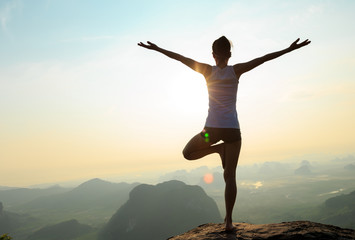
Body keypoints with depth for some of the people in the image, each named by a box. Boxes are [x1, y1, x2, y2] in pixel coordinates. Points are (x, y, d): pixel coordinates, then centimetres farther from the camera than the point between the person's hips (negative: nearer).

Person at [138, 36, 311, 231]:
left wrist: (156, 48, 12)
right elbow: (264, 58, 3)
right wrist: (290, 49, 10)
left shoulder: (208, 71, 1)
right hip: (232, 128, 1)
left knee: (187, 153, 26)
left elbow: (180, 58, 4)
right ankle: (228, 221, 3)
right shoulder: (236, 70, 2)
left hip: (212, 128, -1)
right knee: (230, 176, 5)